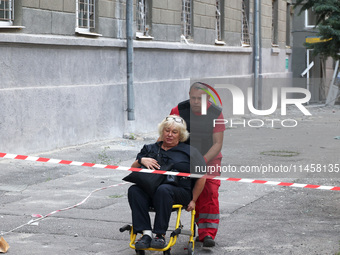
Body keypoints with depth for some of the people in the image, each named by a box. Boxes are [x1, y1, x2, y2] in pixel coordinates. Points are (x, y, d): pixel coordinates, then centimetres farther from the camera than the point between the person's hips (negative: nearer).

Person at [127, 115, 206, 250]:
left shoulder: (189, 151, 15)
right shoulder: (150, 149, 23)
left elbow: (201, 177, 11)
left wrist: (193, 200, 4)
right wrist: (141, 161, -4)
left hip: (179, 192, -3)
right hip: (149, 189, 3)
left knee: (162, 190, -38)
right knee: (133, 190, -30)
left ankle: (160, 235, -34)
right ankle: (146, 233, -35)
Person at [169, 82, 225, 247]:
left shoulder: (216, 113, -13)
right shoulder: (178, 111, -11)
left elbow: (218, 144, -14)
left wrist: (203, 160, -26)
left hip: (210, 159, -1)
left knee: (210, 194, -16)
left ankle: (208, 234, -19)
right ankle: (201, 230, 7)